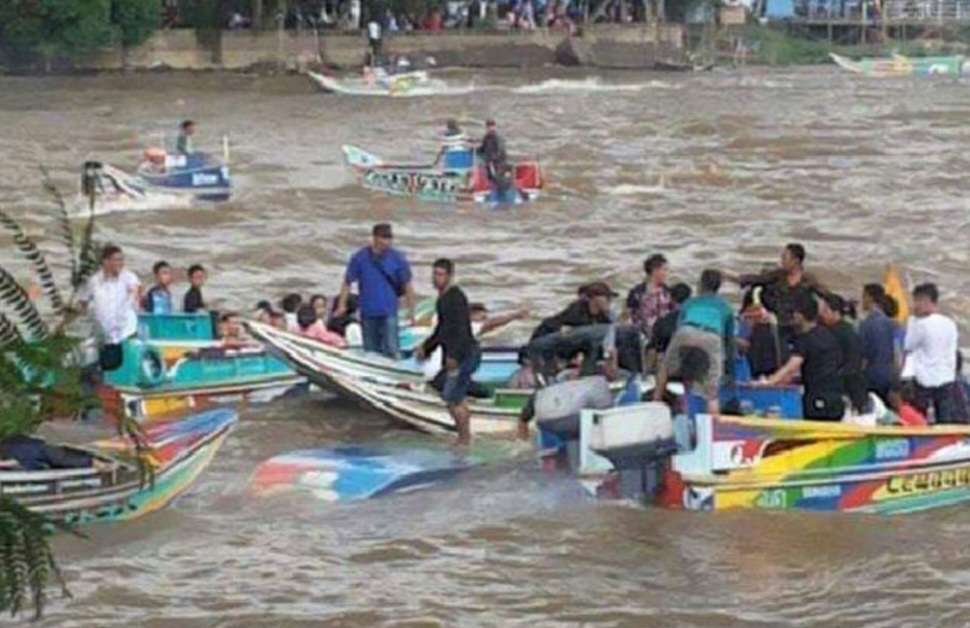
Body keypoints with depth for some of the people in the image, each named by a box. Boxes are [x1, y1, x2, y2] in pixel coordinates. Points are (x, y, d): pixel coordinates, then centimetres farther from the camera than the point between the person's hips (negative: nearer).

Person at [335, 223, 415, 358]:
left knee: (390, 349, -13)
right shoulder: (360, 257, -3)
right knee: (370, 351, 11)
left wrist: (411, 310, 1)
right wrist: (342, 305, 0)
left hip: (389, 312, -2)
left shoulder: (398, 258, -4)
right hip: (367, 312, 2)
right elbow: (347, 282, 3)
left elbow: (407, 285, 1)